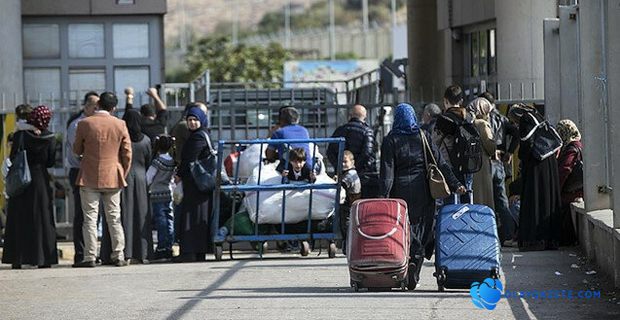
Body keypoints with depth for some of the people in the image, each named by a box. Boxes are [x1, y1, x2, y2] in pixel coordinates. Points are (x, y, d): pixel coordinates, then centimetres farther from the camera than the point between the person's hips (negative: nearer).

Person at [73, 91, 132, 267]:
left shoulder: (84, 124, -8)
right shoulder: (120, 125, -2)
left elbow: (77, 150, 3)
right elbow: (127, 154, 1)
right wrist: (123, 175, 13)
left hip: (89, 178, -2)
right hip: (113, 178, 2)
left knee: (90, 219, 1)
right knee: (114, 219, 9)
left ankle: (89, 257, -3)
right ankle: (118, 256, 7)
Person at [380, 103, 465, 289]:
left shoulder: (391, 140, -1)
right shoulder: (423, 137, 6)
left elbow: (387, 171, -8)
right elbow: (440, 163, 3)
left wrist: (384, 195, -11)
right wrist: (455, 184, 3)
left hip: (400, 191, -2)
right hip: (422, 193, 2)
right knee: (420, 230, 6)